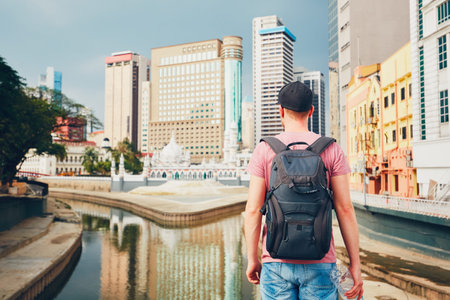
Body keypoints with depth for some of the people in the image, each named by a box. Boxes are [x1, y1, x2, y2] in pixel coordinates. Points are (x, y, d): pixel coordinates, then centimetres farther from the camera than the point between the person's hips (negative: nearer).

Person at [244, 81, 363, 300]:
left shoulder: (264, 150, -4)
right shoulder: (331, 150, -2)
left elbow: (253, 209, -6)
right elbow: (344, 208, -5)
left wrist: (252, 259, 4)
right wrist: (355, 263, 2)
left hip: (277, 261, 0)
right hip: (319, 263, 1)